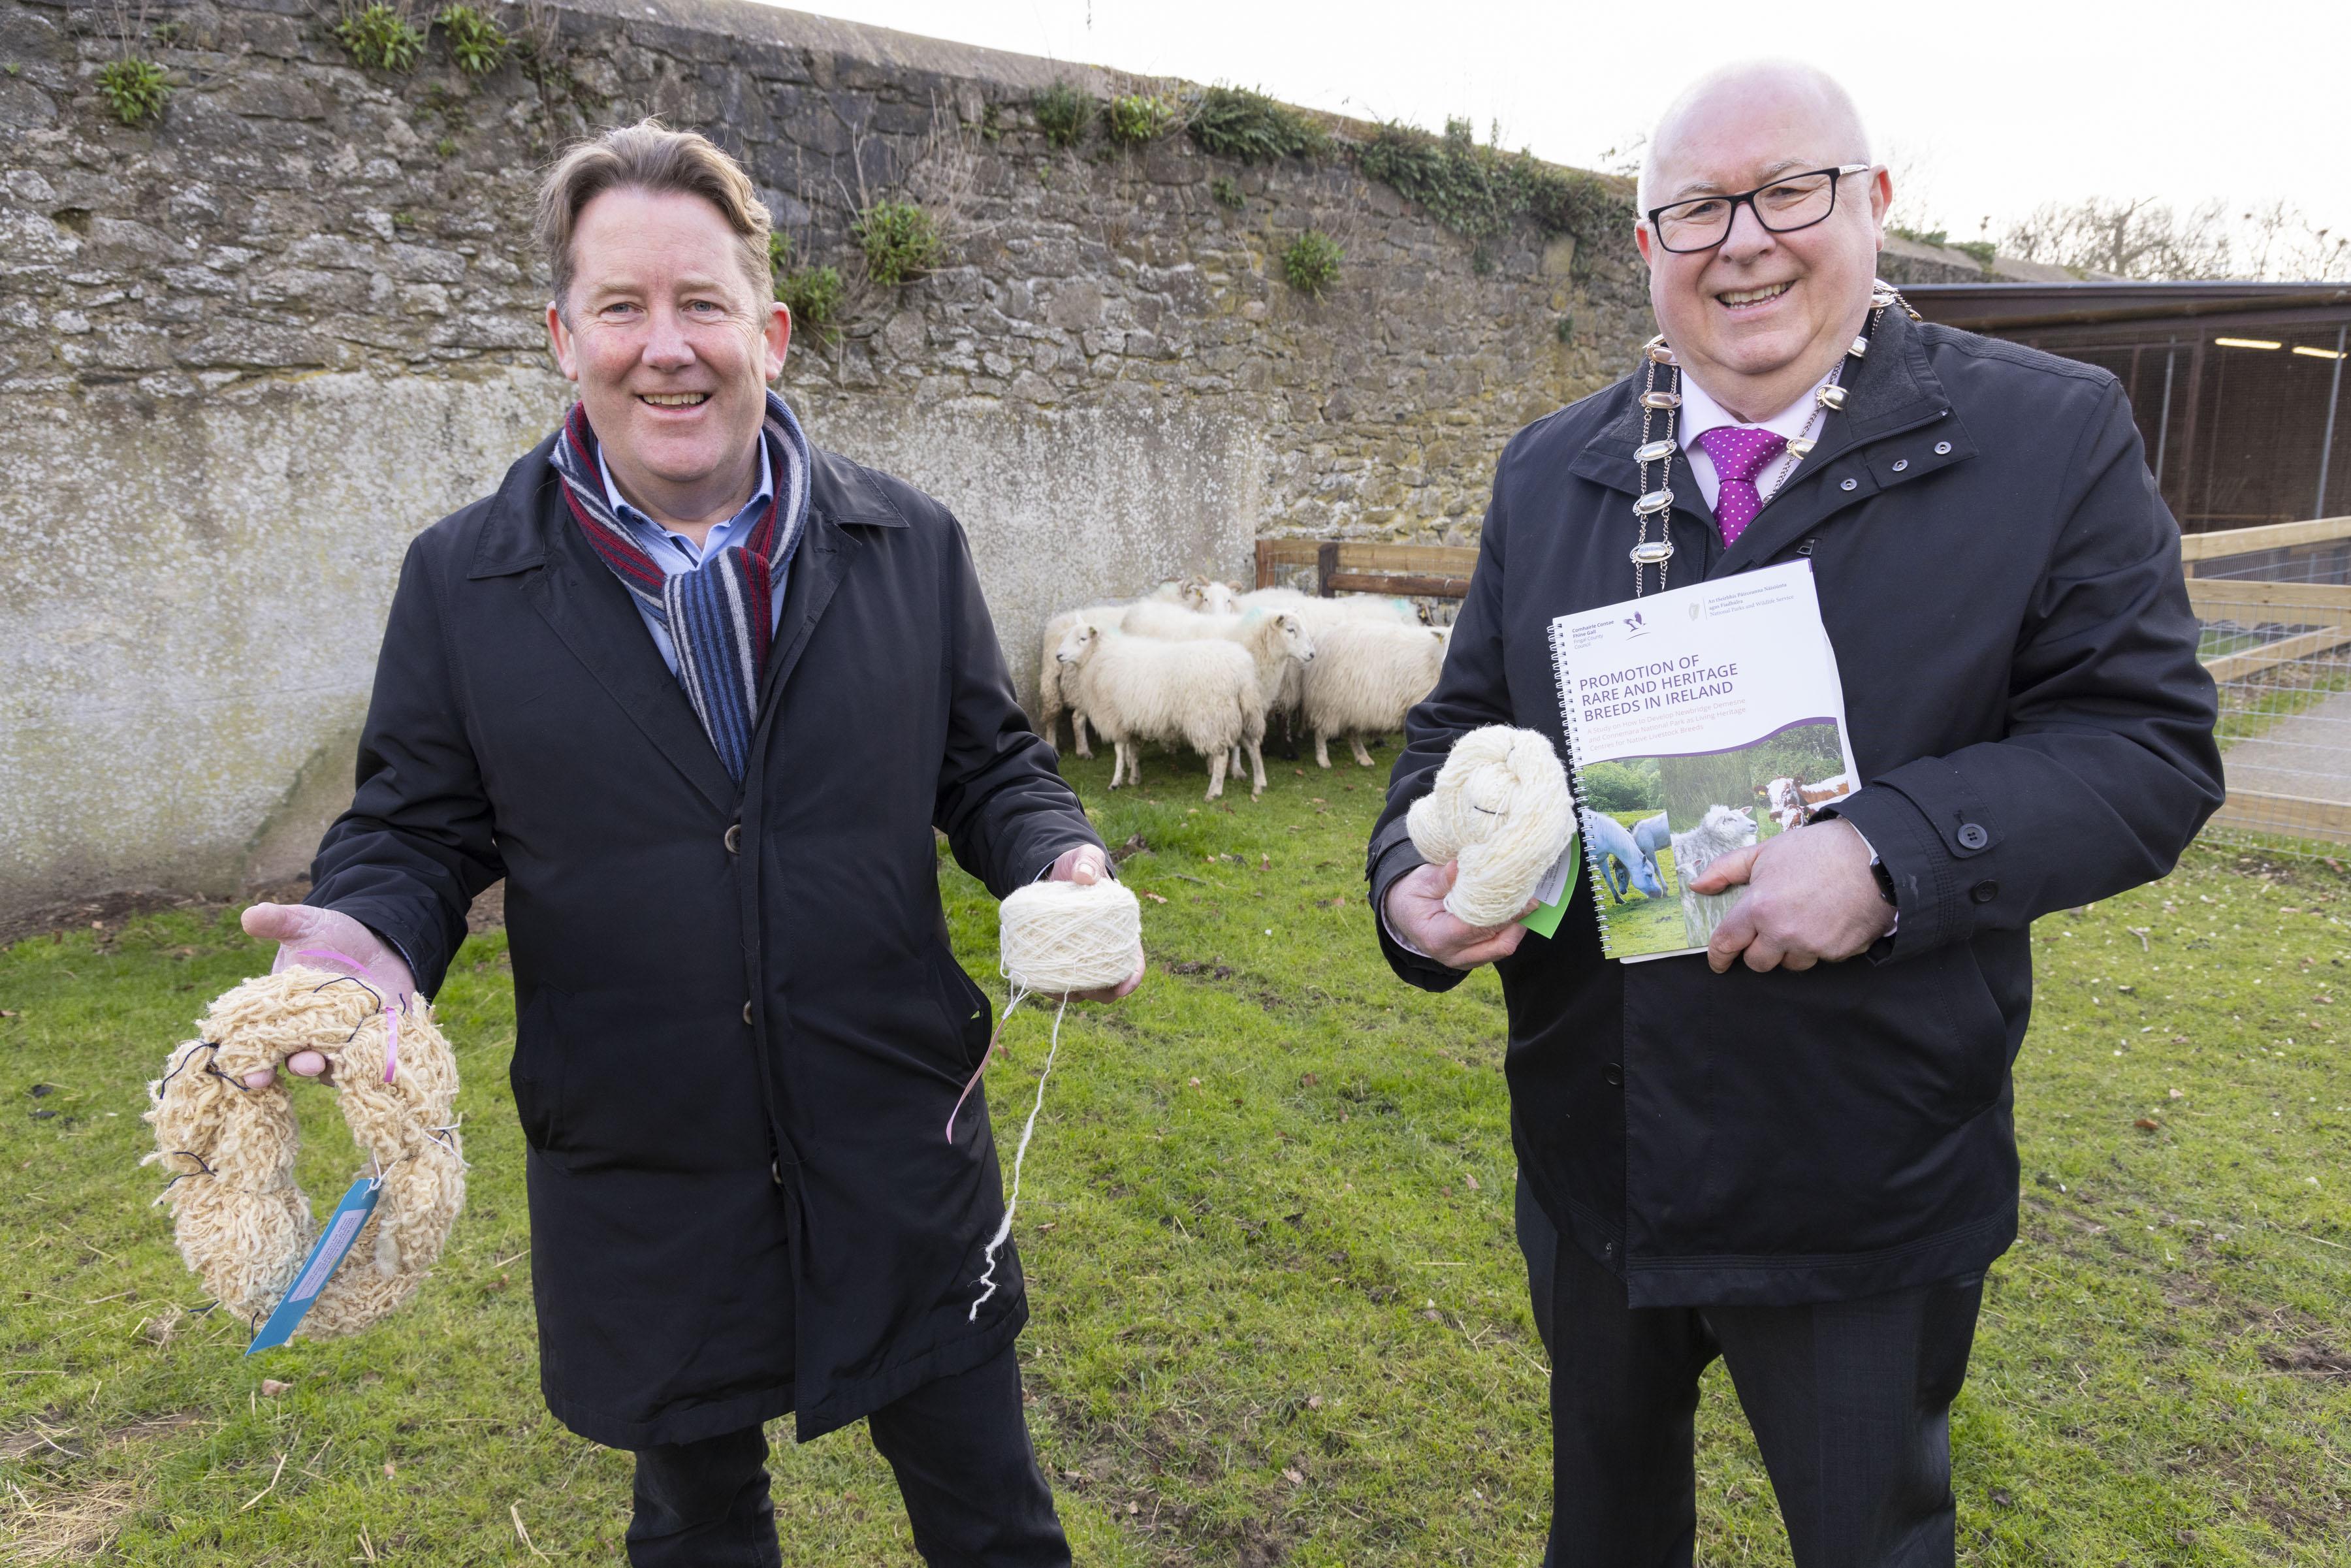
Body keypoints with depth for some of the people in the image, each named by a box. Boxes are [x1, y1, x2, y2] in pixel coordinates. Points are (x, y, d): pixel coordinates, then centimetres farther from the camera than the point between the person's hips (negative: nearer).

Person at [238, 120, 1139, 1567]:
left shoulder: (912, 545, -2)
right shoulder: (464, 578, -3)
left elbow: (991, 766, 4)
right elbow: (416, 826, 3)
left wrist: (1060, 862, -16)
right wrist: (372, 929, -18)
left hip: (903, 1160, 0)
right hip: (641, 1183, 1)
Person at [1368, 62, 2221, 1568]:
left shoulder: (2052, 437, -9)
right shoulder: (1549, 470, 2)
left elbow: (2153, 743, -12)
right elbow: (1462, 727, 5)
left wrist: (1891, 852, -28)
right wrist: (1419, 873, -15)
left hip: (1869, 1197, -3)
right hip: (1591, 1160, 4)